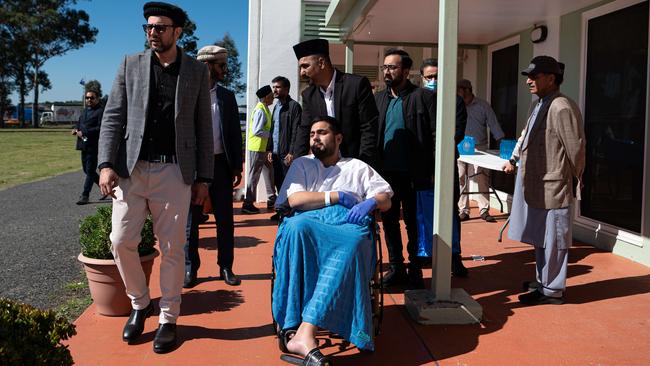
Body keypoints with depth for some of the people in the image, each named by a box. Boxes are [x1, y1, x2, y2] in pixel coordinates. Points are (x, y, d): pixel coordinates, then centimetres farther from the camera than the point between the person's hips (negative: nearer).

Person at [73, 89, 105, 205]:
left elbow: (100, 128, -20)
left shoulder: (101, 111, -11)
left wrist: (83, 133, -20)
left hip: (94, 146, -9)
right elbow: (79, 122, 27)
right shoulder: (85, 110, 18)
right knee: (86, 170, 14)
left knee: (90, 170, -3)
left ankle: (85, 195, 3)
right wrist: (76, 129, 4)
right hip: (84, 145, 9)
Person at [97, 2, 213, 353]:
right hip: (131, 168, 2)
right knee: (122, 241, 1)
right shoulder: (130, 65, 8)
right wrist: (107, 164, -8)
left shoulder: (197, 71, 6)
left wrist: (203, 177, 2)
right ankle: (139, 303, 25)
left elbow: (203, 127, 6)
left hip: (174, 172, -1)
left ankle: (168, 318, 18)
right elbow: (113, 117, 5)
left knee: (171, 248, 3)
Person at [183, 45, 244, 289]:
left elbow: (235, 133, 10)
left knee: (225, 218, 7)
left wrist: (237, 166, 5)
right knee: (191, 219, 7)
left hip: (221, 164, 3)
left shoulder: (227, 97, 9)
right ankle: (190, 267, 19)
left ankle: (226, 266, 19)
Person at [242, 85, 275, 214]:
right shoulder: (260, 111, -18)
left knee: (269, 172, 16)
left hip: (264, 148, 9)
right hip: (257, 148, -9)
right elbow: (257, 131, -24)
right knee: (254, 175, -3)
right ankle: (248, 204, 3)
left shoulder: (265, 109, 11)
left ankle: (271, 200, 26)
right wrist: (271, 134, -14)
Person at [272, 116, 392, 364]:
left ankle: (304, 333, -46)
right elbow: (295, 200, 6)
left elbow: (386, 200, 17)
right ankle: (293, 322, -39)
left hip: (348, 223, 0)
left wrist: (371, 202, -6)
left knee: (351, 243, -39)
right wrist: (337, 196, 2)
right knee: (296, 227, -38)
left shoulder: (358, 167, 26)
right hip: (310, 220, 1)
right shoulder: (302, 164, 25)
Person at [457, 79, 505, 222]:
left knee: (481, 179, -8)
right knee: (460, 180, 2)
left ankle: (484, 210, -2)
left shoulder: (483, 105, 4)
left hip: (479, 148, -2)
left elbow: (494, 124, 4)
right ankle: (463, 210, 10)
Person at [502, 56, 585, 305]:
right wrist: (513, 160, 24)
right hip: (534, 186, 10)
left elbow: (576, 149, -14)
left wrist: (575, 181, -4)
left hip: (552, 188, -10)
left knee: (552, 241, 2)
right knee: (540, 238, 19)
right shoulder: (538, 105, 13)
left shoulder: (562, 108, -18)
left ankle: (552, 291, 14)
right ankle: (543, 281, 34)